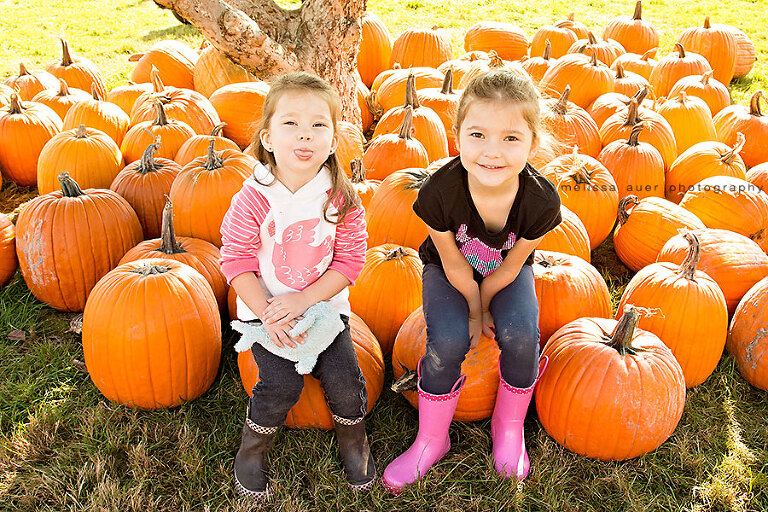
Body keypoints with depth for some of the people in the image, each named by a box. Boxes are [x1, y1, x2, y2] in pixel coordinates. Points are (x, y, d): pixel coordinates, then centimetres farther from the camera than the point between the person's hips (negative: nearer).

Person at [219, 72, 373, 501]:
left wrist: (305, 300, -18)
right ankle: (253, 449, 15)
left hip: (325, 304, 2)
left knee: (344, 378, -10)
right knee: (282, 385, -15)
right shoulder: (252, 201, -16)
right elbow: (237, 263, -10)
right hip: (266, 309, -1)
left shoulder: (342, 200, -11)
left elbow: (350, 261, -8)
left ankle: (354, 439, 23)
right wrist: (268, 315, -18)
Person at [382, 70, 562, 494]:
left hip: (508, 272, 1)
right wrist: (474, 313, -10)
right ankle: (432, 439, 3)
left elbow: (508, 268, -16)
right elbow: (455, 266, -20)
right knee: (447, 340, -23)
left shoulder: (541, 201, -32)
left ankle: (509, 427, 7)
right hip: (447, 270, -1)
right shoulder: (439, 192, -35)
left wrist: (481, 308, -8)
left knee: (520, 334, -23)